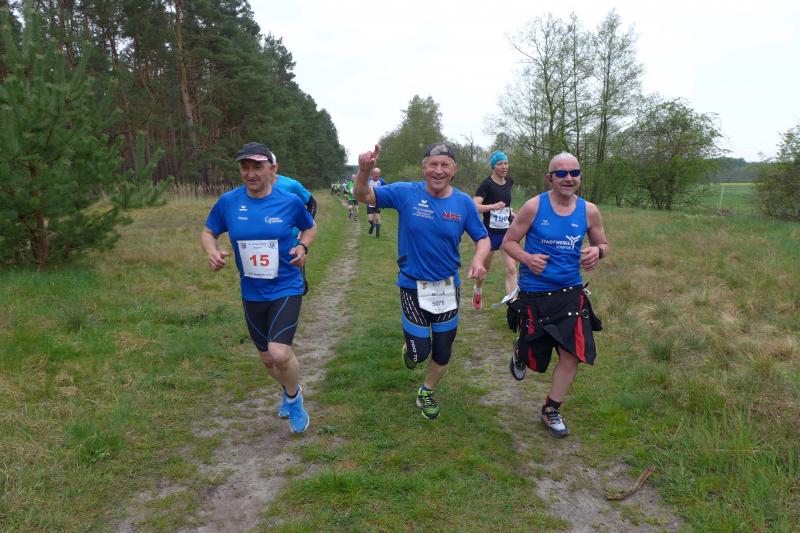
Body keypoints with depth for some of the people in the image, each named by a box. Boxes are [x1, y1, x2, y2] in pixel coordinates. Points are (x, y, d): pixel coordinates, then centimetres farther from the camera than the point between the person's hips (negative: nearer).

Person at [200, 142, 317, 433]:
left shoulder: (290, 201, -11)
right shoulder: (228, 202, -8)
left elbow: (310, 228, 8)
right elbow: (208, 233, 6)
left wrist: (303, 246, -13)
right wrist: (212, 253, -15)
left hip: (286, 289, -3)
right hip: (252, 294, 3)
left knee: (280, 353, -20)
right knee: (267, 359, 16)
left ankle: (293, 398, 13)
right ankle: (291, 390, 49)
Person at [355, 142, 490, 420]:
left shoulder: (464, 202, -6)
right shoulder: (406, 193, -11)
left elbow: (482, 238, 2)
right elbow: (363, 196, -9)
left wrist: (478, 260, -21)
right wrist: (364, 171, -31)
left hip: (448, 287, 3)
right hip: (413, 286, -2)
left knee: (443, 352, 14)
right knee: (420, 352, -1)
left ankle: (426, 393, 43)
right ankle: (411, 346, 39)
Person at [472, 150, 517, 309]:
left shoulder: (509, 182, 4)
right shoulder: (486, 184, -14)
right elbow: (474, 206, -26)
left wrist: (510, 211, 10)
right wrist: (493, 206, -38)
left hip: (507, 232, 4)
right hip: (490, 233, -4)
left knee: (512, 269, -9)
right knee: (485, 268, 15)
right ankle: (478, 290, 46)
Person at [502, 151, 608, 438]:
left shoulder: (589, 211, -1)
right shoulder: (534, 206, -10)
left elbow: (603, 245, 12)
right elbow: (508, 242, -4)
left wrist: (597, 251, -14)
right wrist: (527, 258, -25)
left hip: (570, 292, 3)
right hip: (535, 293, -2)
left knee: (573, 353, -4)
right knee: (535, 358, 9)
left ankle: (551, 410, 19)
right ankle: (520, 353, 49)